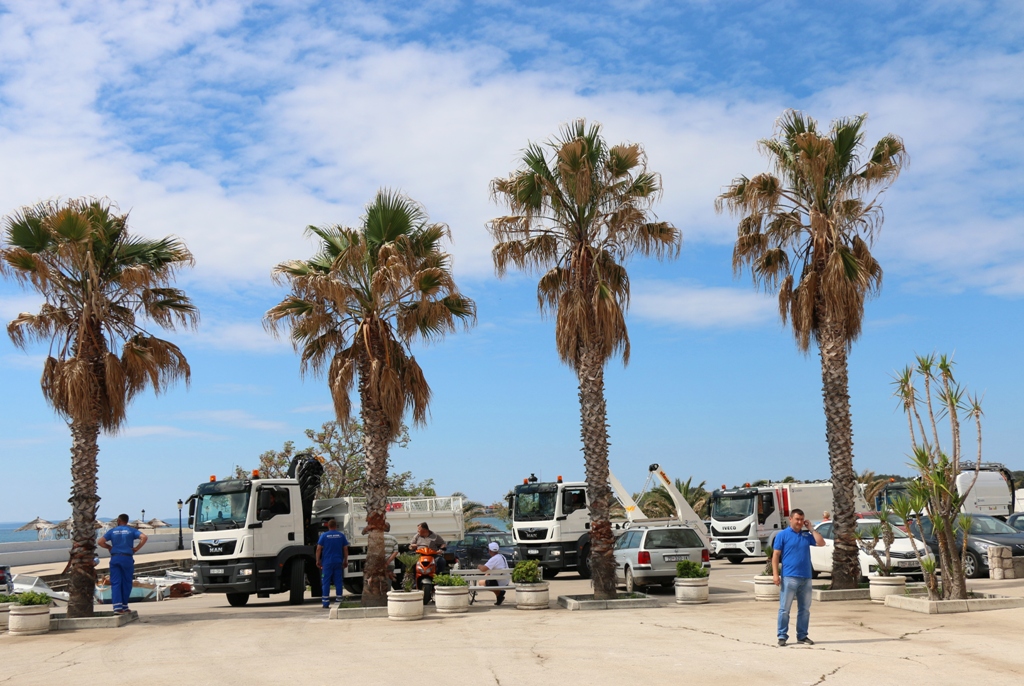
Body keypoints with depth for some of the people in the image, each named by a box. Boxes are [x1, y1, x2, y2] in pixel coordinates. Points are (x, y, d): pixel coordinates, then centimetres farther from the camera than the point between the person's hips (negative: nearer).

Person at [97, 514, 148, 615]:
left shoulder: (112, 531, 10)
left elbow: (100, 542, 2)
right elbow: (144, 537, -10)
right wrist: (136, 548, -2)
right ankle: (124, 606, 14)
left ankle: (117, 607, -14)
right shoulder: (131, 530, 6)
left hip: (115, 558, 1)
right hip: (127, 558, -1)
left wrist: (109, 547, 16)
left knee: (115, 583, -1)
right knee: (126, 583, 9)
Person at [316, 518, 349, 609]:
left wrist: (318, 560, 3)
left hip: (327, 562, -2)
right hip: (338, 562, 2)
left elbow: (319, 548, -4)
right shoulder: (341, 535, 5)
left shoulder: (324, 535, -1)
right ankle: (339, 601, 5)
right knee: (338, 582, 6)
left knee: (326, 582, 1)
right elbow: (345, 549, 6)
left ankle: (325, 602, -2)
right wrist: (345, 561, 14)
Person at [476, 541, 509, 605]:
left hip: (499, 583, -9)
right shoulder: (502, 556, 9)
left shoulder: (494, 559, -20)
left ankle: (499, 592, -3)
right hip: (506, 582, 9)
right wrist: (482, 566, 11)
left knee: (481, 582, -3)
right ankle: (500, 592, 11)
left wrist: (479, 566, -7)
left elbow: (483, 569, -29)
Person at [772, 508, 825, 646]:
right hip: (789, 577, -5)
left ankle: (802, 636, 18)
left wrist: (810, 528, 4)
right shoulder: (783, 535, 1)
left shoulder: (807, 535, 14)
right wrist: (775, 574, -11)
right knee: (784, 608, -3)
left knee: (804, 609, 9)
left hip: (806, 578, 5)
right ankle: (782, 636, 2)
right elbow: (776, 555, -2)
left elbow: (821, 543, 3)